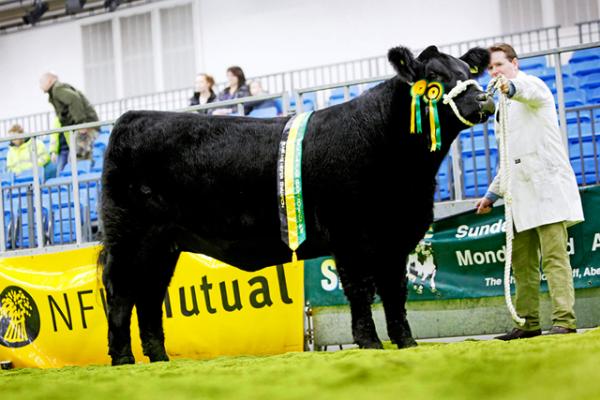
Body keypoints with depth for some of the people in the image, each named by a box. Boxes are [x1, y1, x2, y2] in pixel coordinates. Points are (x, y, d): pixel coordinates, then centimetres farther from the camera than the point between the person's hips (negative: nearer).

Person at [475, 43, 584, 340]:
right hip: (521, 193, 9)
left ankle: (564, 321, -18)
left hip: (547, 185, -9)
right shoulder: (505, 107, 25)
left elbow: (528, 91, -29)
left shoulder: (532, 85, -1)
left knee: (554, 257, -14)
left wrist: (511, 87, -52)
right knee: (522, 261, 6)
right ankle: (528, 323, 10)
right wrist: (493, 193, 24)